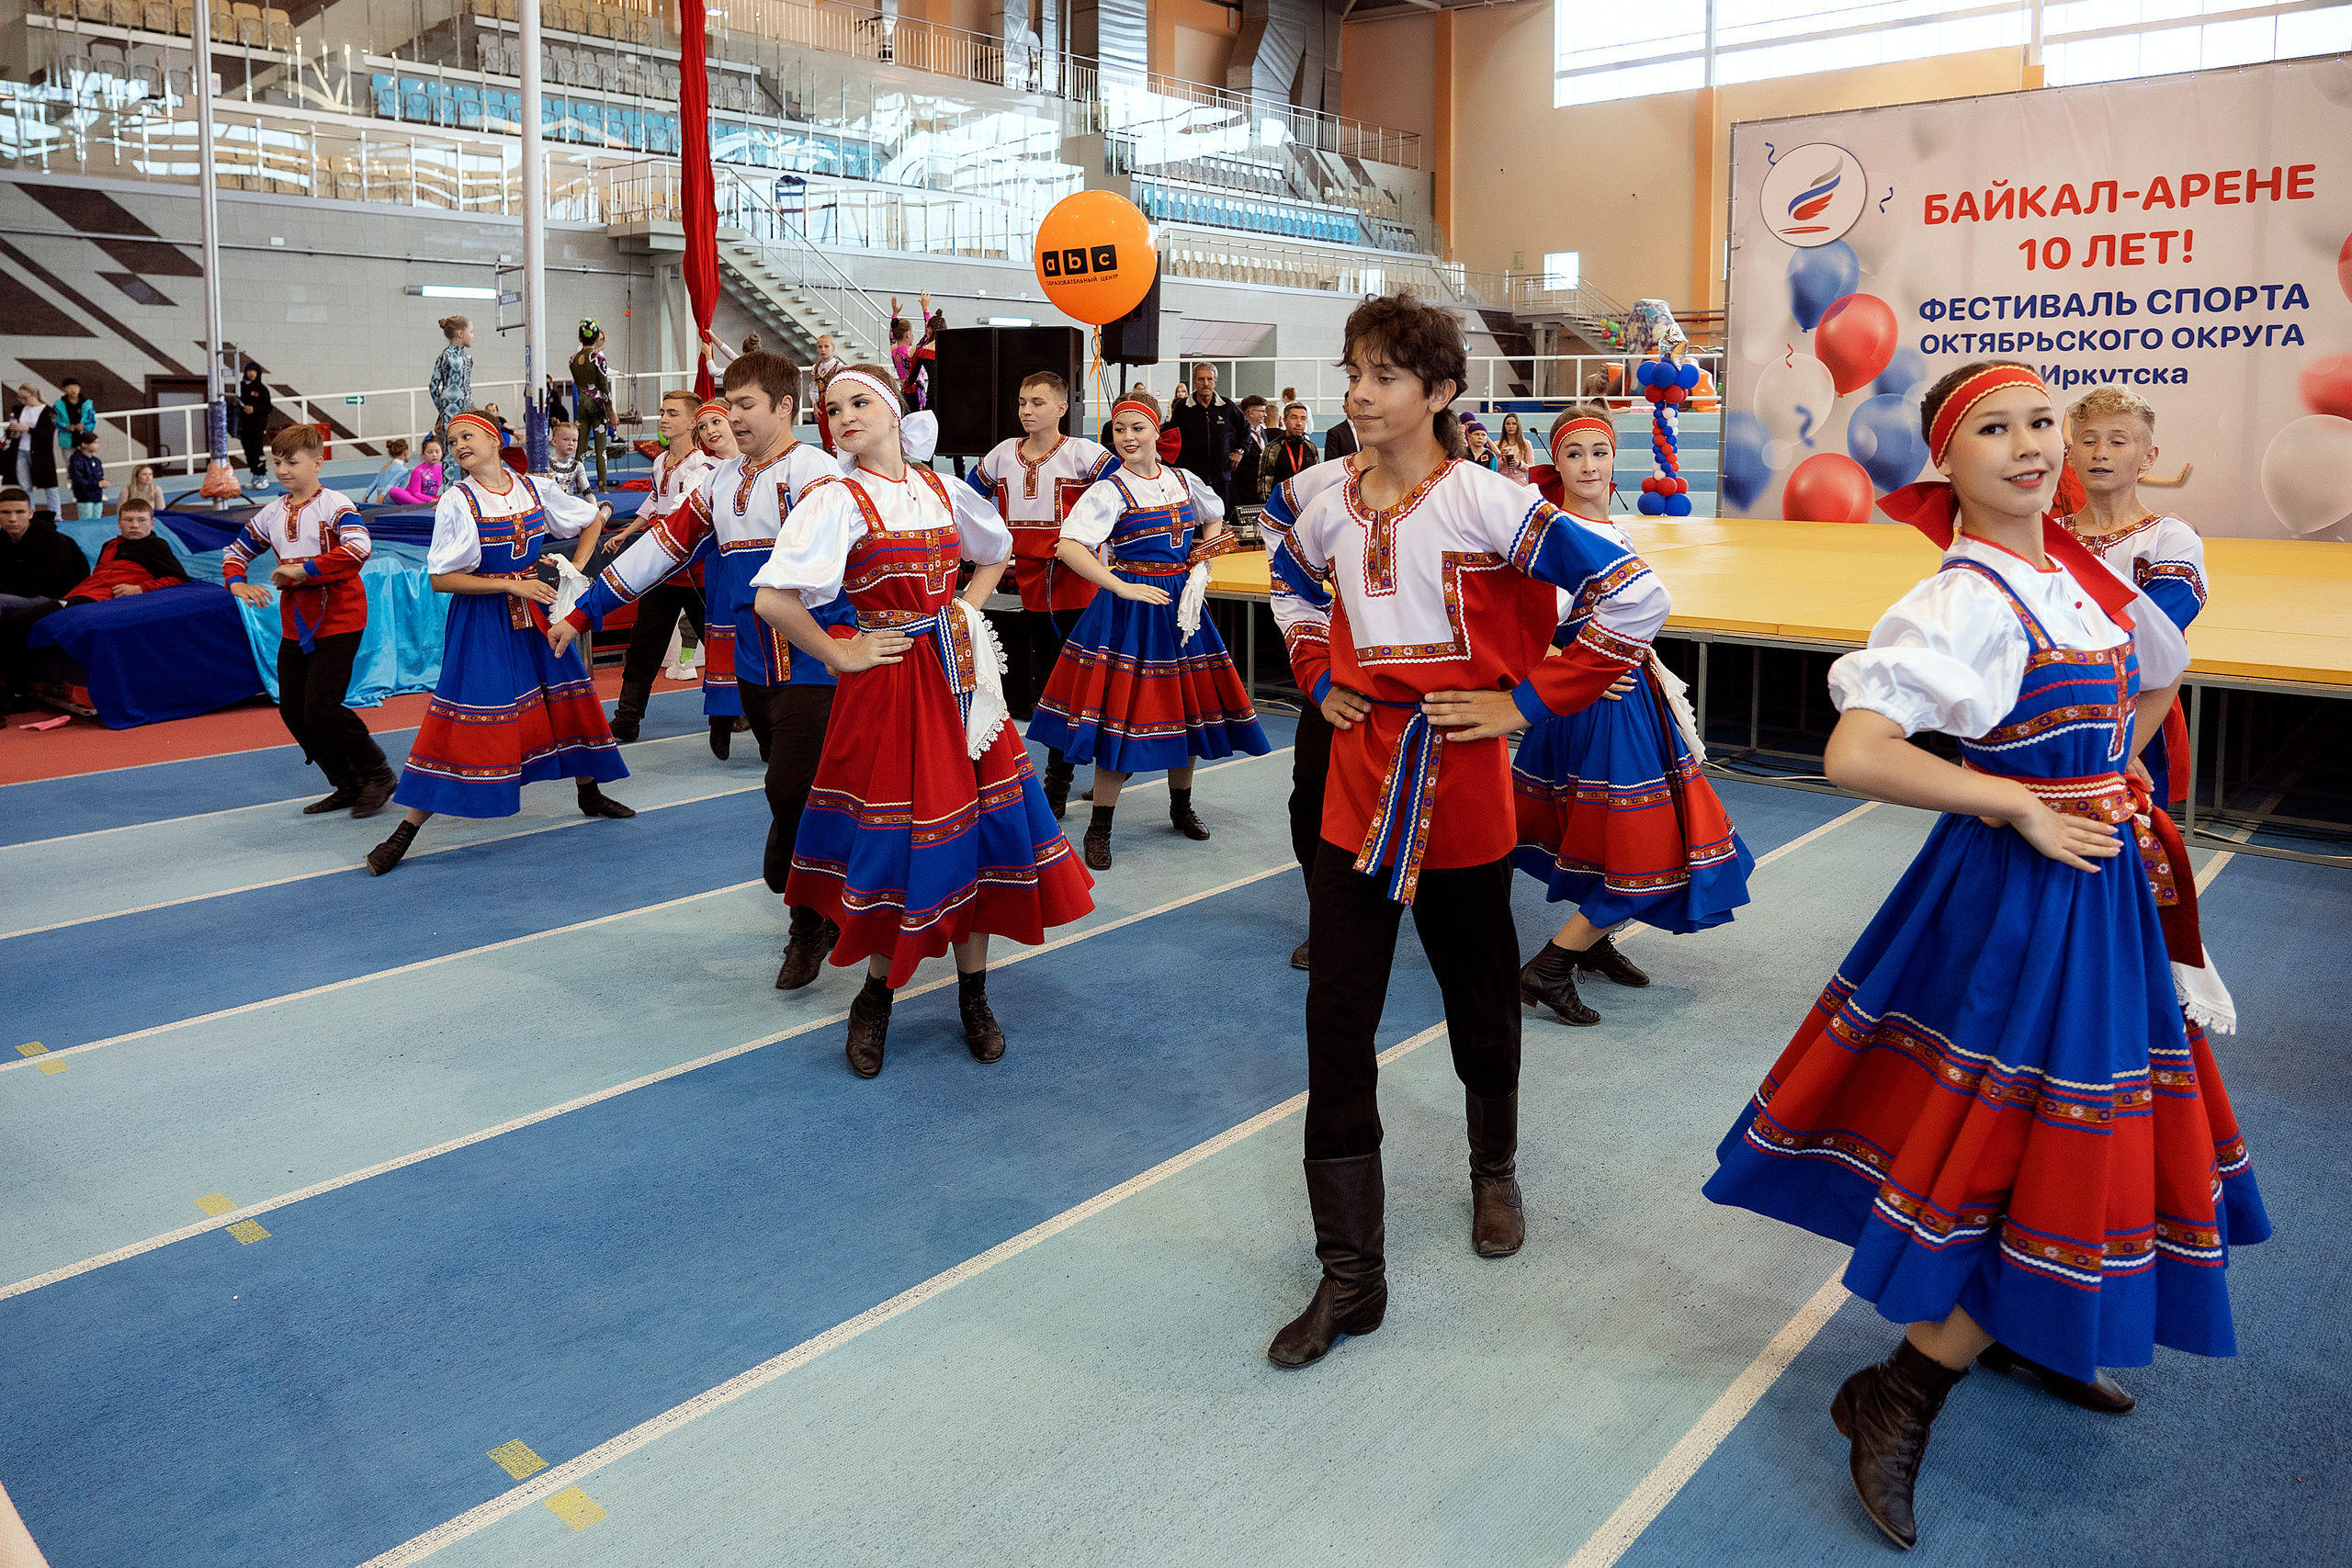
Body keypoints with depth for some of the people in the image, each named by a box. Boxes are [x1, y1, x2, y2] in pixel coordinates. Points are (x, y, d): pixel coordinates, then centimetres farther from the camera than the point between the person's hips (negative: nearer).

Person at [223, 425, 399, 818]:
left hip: (338, 620, -8)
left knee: (321, 707, -13)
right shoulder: (271, 514, 10)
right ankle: (346, 786, 18)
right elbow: (235, 552, 22)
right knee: (292, 709, 7)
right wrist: (237, 583, 1)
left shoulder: (334, 505, -10)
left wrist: (303, 569, -25)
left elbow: (359, 548, -28)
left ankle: (378, 775, 5)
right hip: (295, 625, 8)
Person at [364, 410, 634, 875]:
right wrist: (513, 586, -20)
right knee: (467, 717, -9)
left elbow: (592, 519, 14)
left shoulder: (533, 489, 0)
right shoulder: (456, 501, -11)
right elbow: (440, 579, -15)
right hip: (481, 619, -5)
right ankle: (406, 831, -2)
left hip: (532, 611, 5)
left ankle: (589, 793, 36)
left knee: (568, 696, 13)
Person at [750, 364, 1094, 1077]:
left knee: (979, 827, 7)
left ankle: (973, 997, 22)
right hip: (889, 685, -5)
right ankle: (875, 1001, 23)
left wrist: (966, 609, 12)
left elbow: (996, 551, 26)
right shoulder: (836, 499, -9)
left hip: (959, 675, 5)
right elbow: (773, 600, -19)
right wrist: (839, 656, -11)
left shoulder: (940, 489, 8)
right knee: (900, 840, 1)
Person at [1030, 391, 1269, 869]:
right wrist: (1123, 588, -24)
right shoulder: (1110, 490, -10)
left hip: (1179, 605, 5)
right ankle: (1099, 829, 4)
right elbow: (1068, 546, -22)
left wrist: (1200, 570, 8)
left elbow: (1215, 524, 24)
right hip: (1128, 609, -5)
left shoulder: (1184, 481, 6)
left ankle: (1181, 808, 31)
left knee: (1187, 705, 11)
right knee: (1122, 710, -6)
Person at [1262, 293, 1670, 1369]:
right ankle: (1349, 1276, 9)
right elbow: (1292, 589, 27)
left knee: (1480, 1002, 15)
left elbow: (1635, 597, -14)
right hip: (1359, 791, 4)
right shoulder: (1330, 513, 3)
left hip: (1462, 794, -3)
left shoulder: (1486, 504, -13)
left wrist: (1530, 700, -12)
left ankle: (1494, 1170, 46)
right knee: (1336, 1023, -1)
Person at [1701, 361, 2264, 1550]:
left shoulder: (2086, 575, 6)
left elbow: (2160, 672, 27)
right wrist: (2024, 806, -21)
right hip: (2019, 890, -8)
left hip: (2100, 874, 8)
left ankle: (2021, 1335, 40)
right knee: (2049, 1150, -6)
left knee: (2091, 1137, 18)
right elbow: (1853, 754, -30)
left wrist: (2109, 784, 12)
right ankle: (1895, 1398, 7)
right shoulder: (1967, 598, -19)